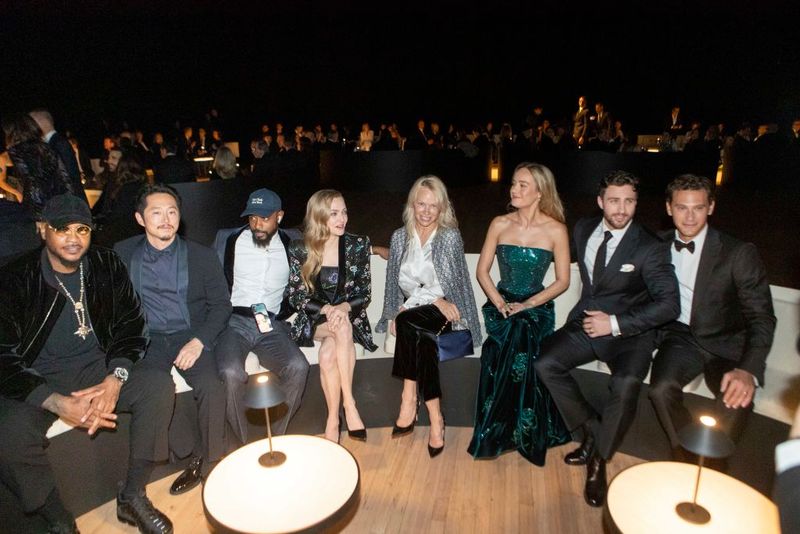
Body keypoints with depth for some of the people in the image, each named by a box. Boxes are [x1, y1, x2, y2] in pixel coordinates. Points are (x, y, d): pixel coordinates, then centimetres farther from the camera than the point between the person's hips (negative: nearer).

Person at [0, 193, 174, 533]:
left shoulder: (107, 266, -3)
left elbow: (132, 324, 1)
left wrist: (115, 379, -17)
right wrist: (58, 404, -25)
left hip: (98, 366, 2)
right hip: (38, 378, -2)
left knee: (159, 387, -21)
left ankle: (133, 497, -5)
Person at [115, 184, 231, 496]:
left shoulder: (201, 256, 3)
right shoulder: (122, 254, 6)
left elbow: (221, 304, 2)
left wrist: (199, 340, -12)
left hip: (190, 335, -1)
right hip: (147, 339, 1)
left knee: (211, 386, -28)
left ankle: (210, 463, -5)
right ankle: (189, 454, -6)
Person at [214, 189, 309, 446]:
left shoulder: (292, 244, 12)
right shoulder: (229, 240, 11)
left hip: (272, 326, 1)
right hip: (234, 321, -1)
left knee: (298, 367, -26)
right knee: (231, 373, -29)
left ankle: (275, 437, -7)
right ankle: (243, 442, -7)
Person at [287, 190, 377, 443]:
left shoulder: (358, 245, -1)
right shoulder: (299, 249, -3)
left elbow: (365, 293, -1)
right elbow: (295, 296, -4)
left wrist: (343, 307, -22)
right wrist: (327, 309, -21)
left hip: (350, 316, 1)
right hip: (313, 319, 0)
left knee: (328, 353, -31)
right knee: (341, 329, -34)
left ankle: (333, 421, -18)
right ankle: (349, 403, -25)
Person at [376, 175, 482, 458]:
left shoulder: (451, 237, -1)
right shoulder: (399, 237, 10)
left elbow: (446, 285, -9)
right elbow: (394, 282, 9)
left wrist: (405, 309, -16)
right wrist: (395, 312, -9)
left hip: (442, 311, -3)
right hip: (410, 312, 3)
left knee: (409, 323, -35)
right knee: (423, 339, -31)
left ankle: (409, 402, -27)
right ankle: (434, 418, -26)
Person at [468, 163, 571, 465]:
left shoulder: (556, 230, -3)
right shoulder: (500, 224, 3)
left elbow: (563, 281, -1)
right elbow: (482, 271, 5)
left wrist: (526, 305, -12)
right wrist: (500, 303, -10)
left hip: (537, 307, -1)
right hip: (500, 305, 2)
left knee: (522, 333, -26)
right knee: (517, 344, -21)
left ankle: (527, 432, -3)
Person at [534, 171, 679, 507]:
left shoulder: (650, 248, -10)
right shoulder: (583, 230, 5)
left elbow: (669, 305, -15)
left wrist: (615, 324, -19)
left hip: (629, 332, -4)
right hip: (586, 322, 5)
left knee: (626, 383, -32)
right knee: (545, 364, -18)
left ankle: (598, 460, -6)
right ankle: (592, 431, 3)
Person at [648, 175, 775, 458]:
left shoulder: (739, 253, -9)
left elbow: (762, 317, -11)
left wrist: (748, 370, -27)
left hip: (725, 344, -2)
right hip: (680, 338, 2)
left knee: (737, 398, -29)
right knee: (661, 389, -26)